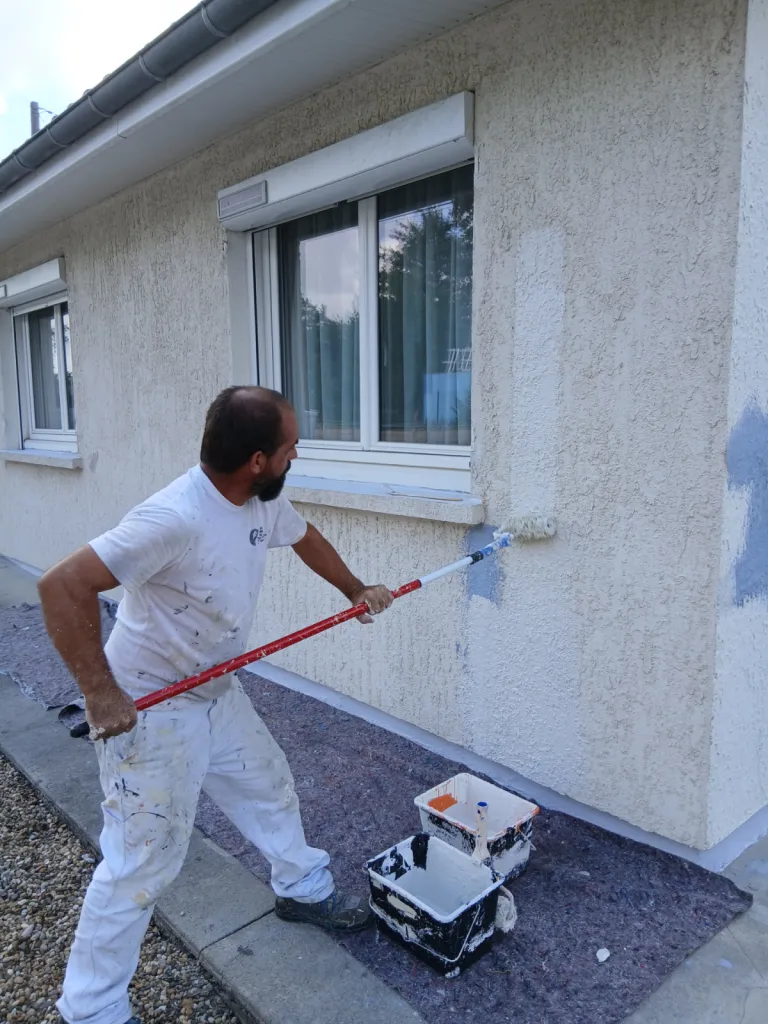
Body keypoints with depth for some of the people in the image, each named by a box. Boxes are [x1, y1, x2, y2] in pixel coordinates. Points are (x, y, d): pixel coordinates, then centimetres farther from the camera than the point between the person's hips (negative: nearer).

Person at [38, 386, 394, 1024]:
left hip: (218, 695, 9)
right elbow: (63, 587, -32)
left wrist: (356, 590, 22)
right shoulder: (175, 517, -34)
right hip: (149, 712, -8)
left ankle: (304, 890, 49)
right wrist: (101, 695, -29)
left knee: (270, 789, 23)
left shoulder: (265, 502, -7)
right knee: (142, 865, 3)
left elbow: (304, 537, 16)